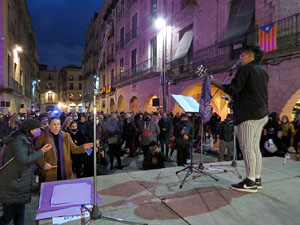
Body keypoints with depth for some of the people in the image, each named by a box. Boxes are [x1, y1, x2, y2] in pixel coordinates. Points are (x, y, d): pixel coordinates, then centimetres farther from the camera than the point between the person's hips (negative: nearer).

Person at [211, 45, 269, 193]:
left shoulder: (245, 69, -7)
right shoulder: (262, 72, 21)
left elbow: (232, 90, -15)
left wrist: (215, 83, -5)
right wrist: (235, 99, 28)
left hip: (249, 114, -10)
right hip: (261, 114, 10)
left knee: (247, 147, -6)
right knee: (255, 147, 12)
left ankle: (250, 182, -2)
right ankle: (257, 178, 18)